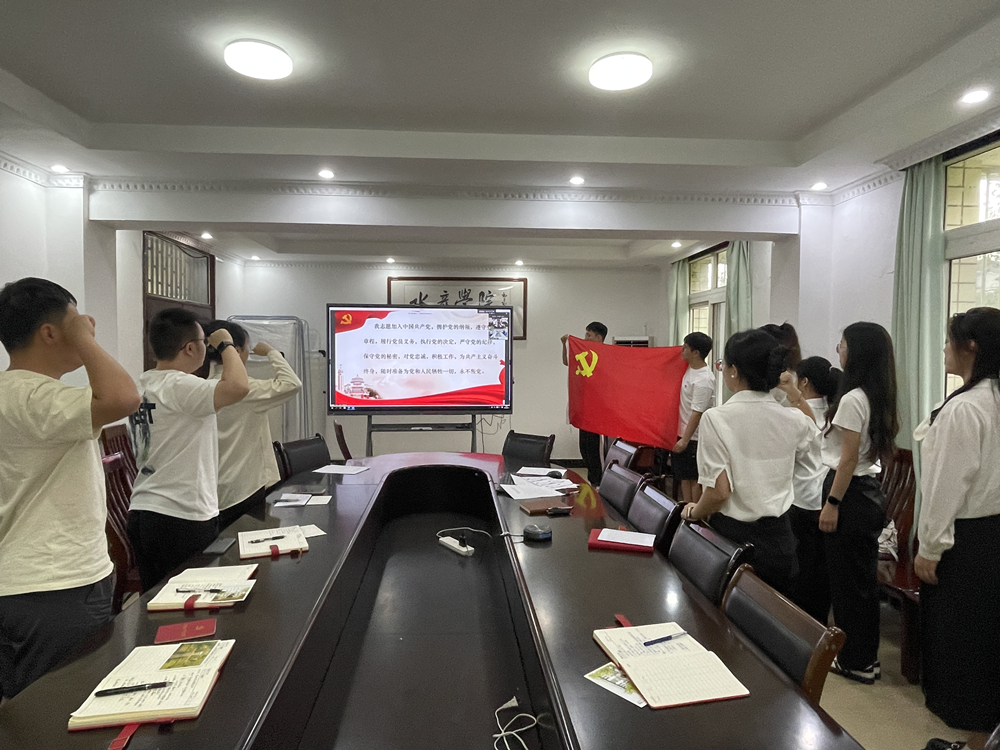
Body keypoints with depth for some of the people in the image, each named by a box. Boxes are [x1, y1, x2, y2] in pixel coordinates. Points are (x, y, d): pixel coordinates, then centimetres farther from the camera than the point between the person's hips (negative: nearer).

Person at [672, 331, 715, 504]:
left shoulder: (703, 380, -24)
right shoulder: (690, 367, 4)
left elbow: (697, 413, -24)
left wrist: (685, 439, -23)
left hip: (694, 438, -9)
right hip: (681, 432, 9)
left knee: (695, 478, 1)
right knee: (684, 476, 17)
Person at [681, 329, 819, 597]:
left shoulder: (717, 418, -17)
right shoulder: (792, 419, -3)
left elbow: (719, 492, -19)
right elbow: (812, 436, 22)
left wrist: (694, 512, -1)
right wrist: (796, 395, 18)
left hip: (733, 535, -4)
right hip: (779, 539, 4)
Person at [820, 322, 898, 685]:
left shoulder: (853, 398, -18)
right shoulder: (878, 398, 9)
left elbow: (849, 457, -19)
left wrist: (832, 503, -15)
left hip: (851, 494, -9)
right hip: (871, 490, 9)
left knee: (847, 579, 3)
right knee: (864, 578, 17)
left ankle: (855, 662, 17)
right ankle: (866, 657, 29)